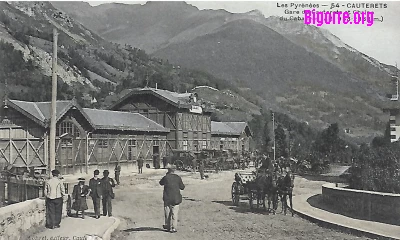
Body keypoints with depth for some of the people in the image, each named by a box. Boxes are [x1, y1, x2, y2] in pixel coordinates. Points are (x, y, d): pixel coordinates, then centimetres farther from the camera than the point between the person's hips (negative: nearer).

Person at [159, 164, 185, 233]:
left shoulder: (166, 177, -9)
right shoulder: (178, 178, -4)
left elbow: (161, 183, 11)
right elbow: (182, 187, 3)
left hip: (167, 198, -1)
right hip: (176, 198, 1)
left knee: (167, 213, 13)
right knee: (175, 213, 5)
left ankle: (167, 226, 21)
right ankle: (173, 228, 4)